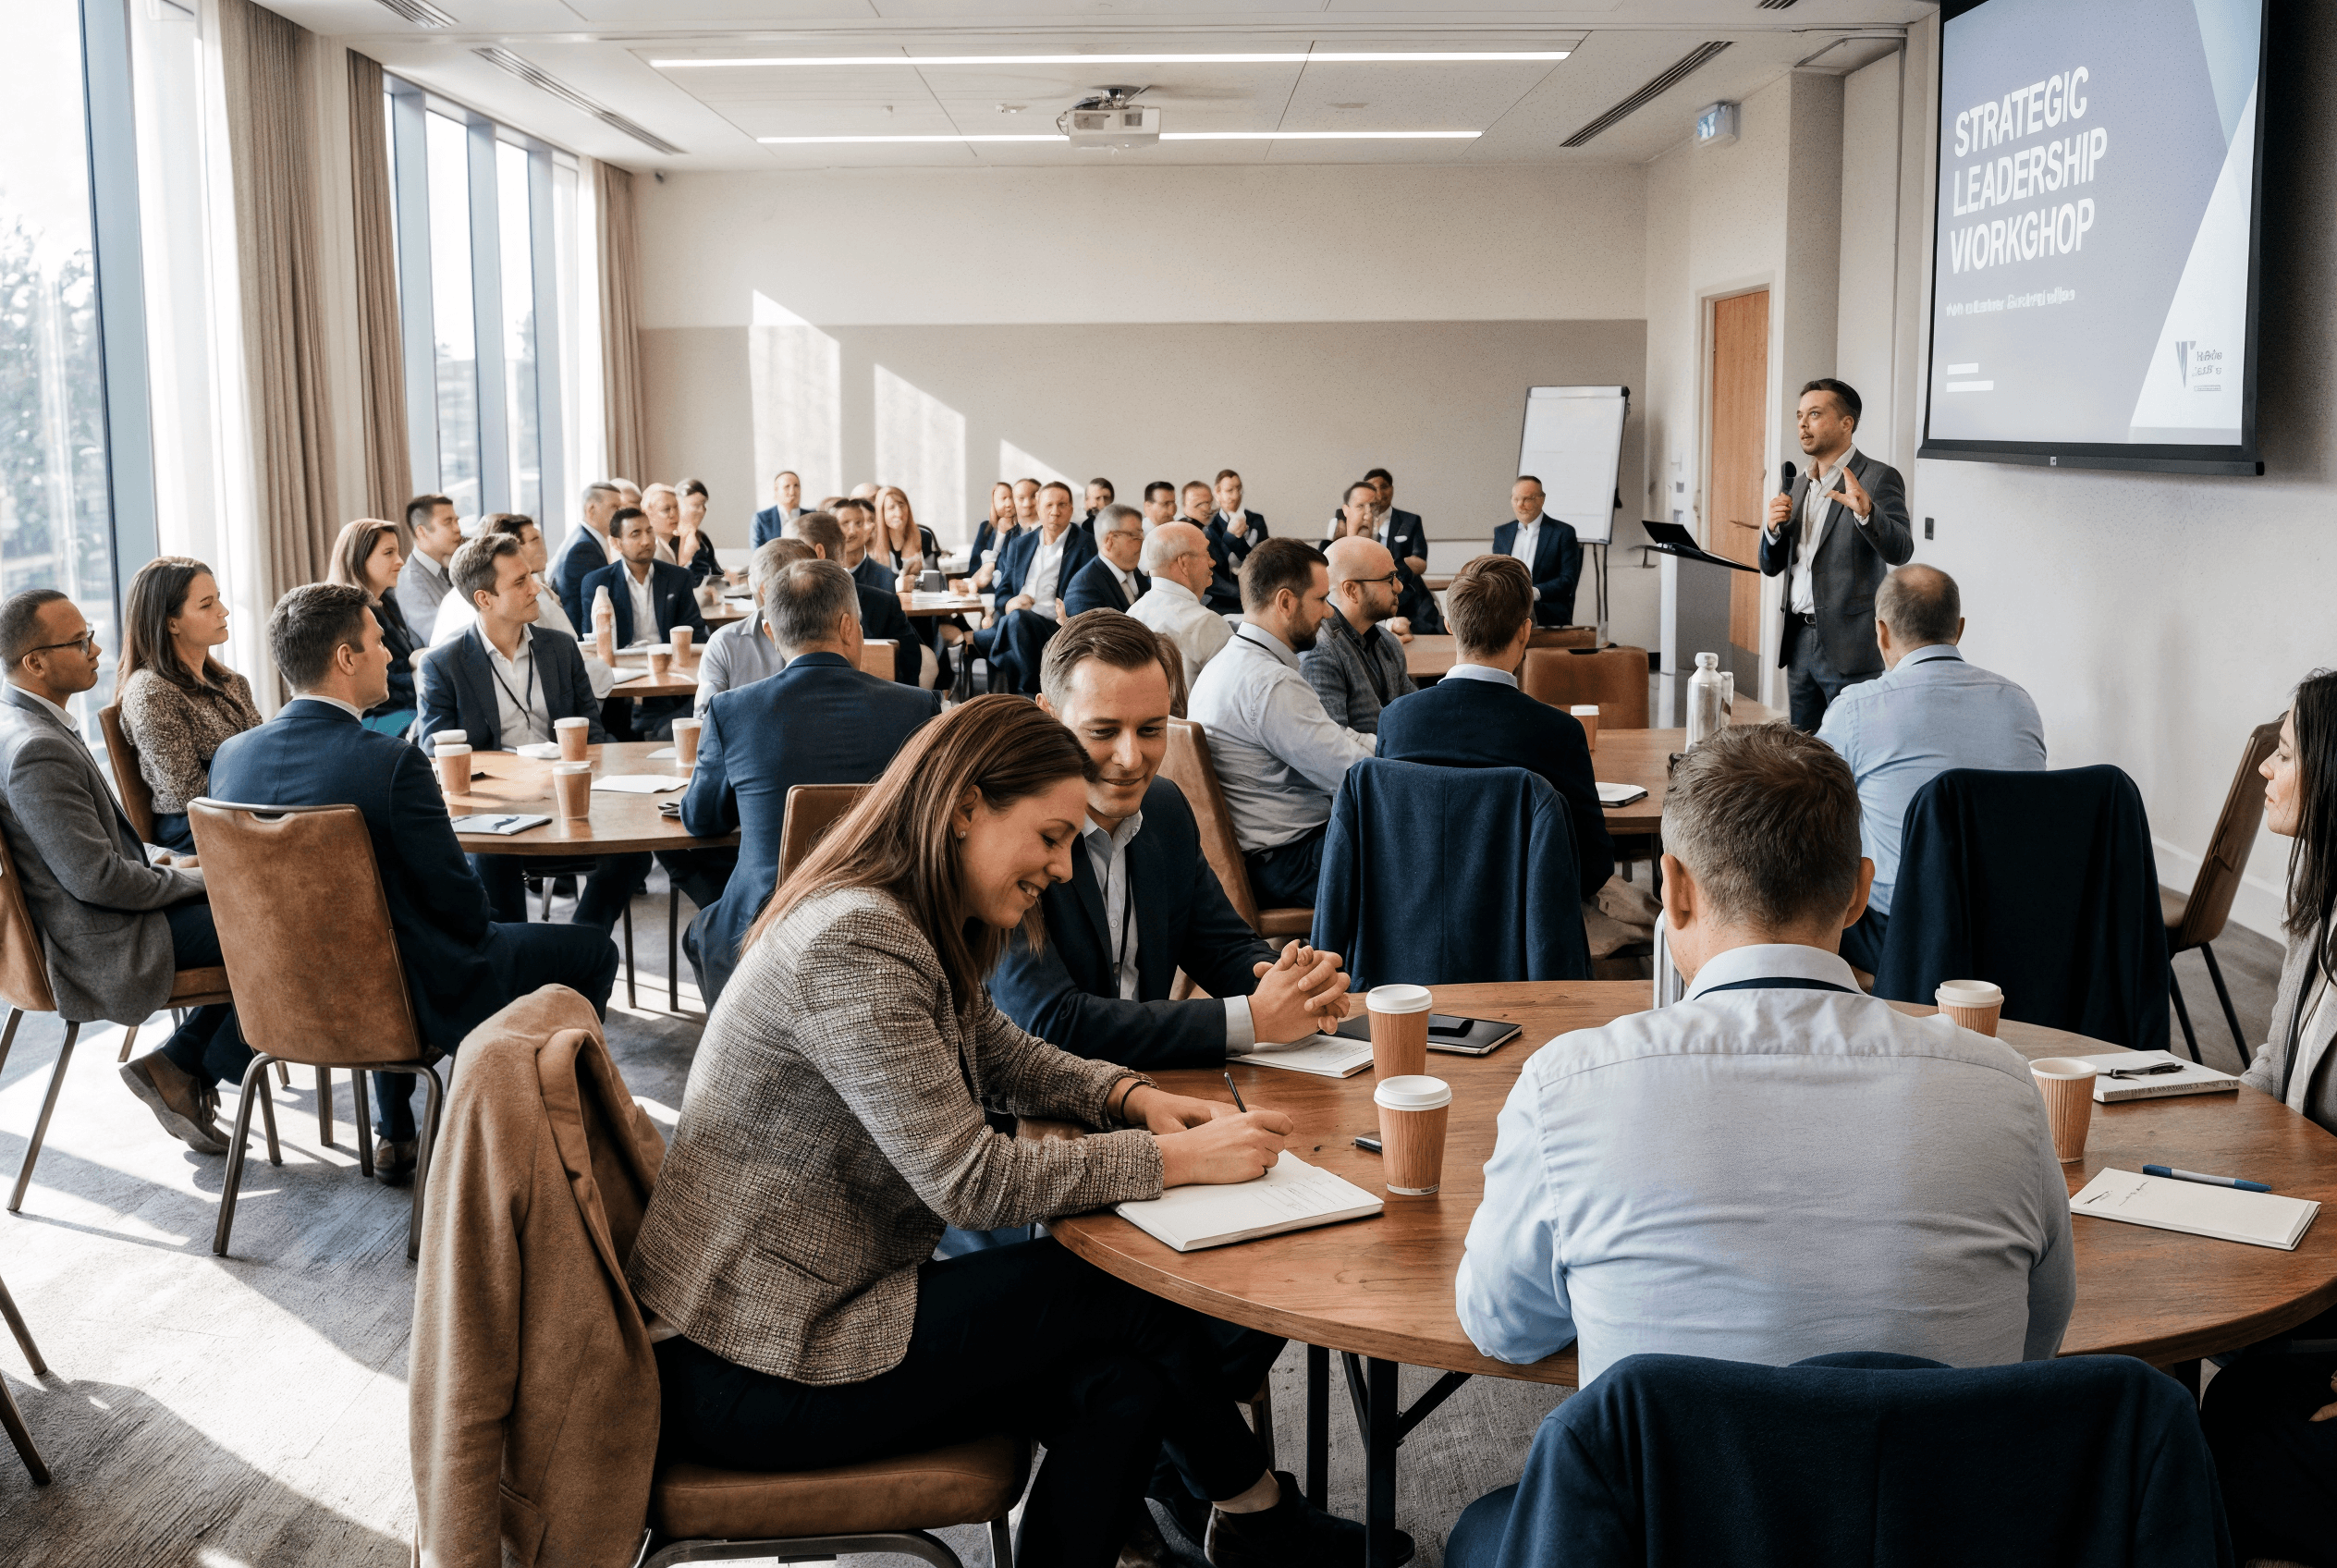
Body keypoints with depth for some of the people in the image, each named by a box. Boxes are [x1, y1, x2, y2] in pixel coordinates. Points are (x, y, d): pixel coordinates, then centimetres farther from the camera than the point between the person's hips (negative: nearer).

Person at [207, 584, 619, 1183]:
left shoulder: (231, 756, -6)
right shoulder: (390, 762, -26)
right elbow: (461, 904, -19)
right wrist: (478, 932, 4)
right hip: (410, 997, -7)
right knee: (592, 951, 10)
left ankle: (394, 1134, 38)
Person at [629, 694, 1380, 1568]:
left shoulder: (926, 935, 7)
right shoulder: (853, 945, -23)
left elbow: (1001, 1056, 22)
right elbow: (968, 1182, -25)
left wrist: (1129, 1097, 2)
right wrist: (1179, 1158, -20)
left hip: (822, 1304, 9)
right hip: (753, 1372, -9)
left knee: (1125, 1386, -8)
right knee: (1131, 1289, -8)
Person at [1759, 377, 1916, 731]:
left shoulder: (1879, 478, -6)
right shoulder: (1801, 483, 16)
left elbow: (1900, 551, -20)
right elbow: (1771, 567, 18)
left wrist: (1865, 511, -38)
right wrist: (1775, 528, -3)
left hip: (1849, 645, -7)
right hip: (1799, 639, 7)